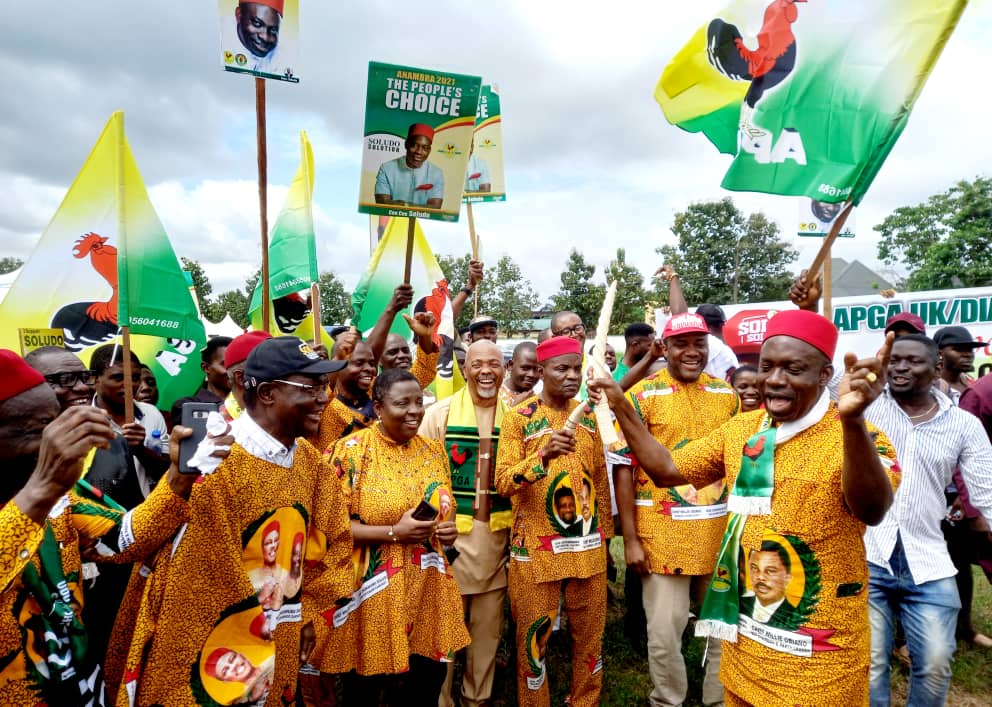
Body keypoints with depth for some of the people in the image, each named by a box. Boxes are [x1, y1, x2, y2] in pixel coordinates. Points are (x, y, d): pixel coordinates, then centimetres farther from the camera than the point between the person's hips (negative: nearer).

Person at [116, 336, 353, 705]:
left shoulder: (312, 463, -1)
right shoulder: (217, 461, -21)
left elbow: (335, 543, 9)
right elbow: (203, 571, -18)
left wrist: (308, 614, 5)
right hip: (206, 649, -6)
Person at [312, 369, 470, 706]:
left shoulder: (433, 451, 4)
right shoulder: (352, 450, -13)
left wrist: (448, 529, -6)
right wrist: (393, 532, -23)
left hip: (426, 587, 5)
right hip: (372, 590, -4)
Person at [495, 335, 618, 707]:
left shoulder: (587, 415, 5)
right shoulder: (518, 418, -9)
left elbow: (600, 477, 13)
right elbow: (503, 483, -17)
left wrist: (605, 532, 14)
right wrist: (544, 454, -32)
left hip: (587, 544, 4)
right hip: (536, 547, -4)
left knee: (590, 633, 15)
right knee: (533, 635, 8)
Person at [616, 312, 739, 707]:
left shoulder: (727, 394, 6)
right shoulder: (642, 395, -7)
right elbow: (623, 469, -8)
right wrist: (630, 539, -11)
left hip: (720, 532, 4)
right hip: (662, 533, -4)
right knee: (664, 634, 7)